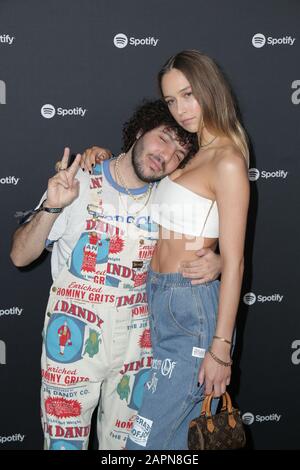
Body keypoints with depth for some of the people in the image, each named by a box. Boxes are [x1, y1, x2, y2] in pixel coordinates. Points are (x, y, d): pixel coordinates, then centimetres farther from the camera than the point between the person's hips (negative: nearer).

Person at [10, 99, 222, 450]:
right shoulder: (79, 186, -12)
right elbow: (20, 256, -11)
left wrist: (216, 263, -17)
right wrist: (52, 208, -28)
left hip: (135, 348, 3)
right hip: (73, 343, -3)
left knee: (124, 443, 17)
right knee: (65, 441, 10)